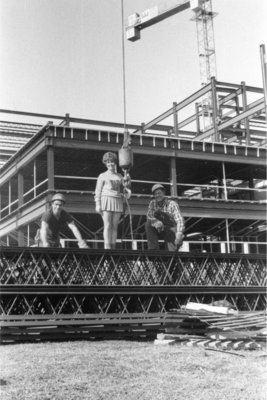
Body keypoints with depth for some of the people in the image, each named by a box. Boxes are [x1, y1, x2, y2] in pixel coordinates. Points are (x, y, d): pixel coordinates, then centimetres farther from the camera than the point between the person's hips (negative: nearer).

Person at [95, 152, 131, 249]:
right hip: (106, 201, -4)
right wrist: (97, 204, -8)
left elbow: (124, 188, 17)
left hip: (117, 202, 4)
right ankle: (107, 248, -17)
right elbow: (98, 191, 2)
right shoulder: (102, 176, 7)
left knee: (115, 226, -1)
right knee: (107, 226, -13)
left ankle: (113, 248, 0)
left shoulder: (119, 176, 17)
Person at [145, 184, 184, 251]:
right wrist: (156, 222, -36)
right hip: (159, 230, 4)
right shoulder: (152, 203, 1)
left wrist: (179, 234, -43)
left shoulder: (172, 204, -14)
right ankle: (153, 249, -23)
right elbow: (149, 216, -12)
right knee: (148, 224, -21)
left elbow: (179, 220, -26)